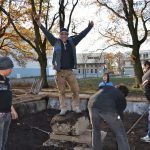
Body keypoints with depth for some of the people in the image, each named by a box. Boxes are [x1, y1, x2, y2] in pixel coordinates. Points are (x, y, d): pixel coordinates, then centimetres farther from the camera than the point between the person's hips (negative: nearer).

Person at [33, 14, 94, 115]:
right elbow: (47, 34, 0)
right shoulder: (56, 42, 3)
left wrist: (89, 27, 3)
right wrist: (39, 24, -7)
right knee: (62, 92, 6)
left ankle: (76, 107, 15)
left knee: (76, 90, 0)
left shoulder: (72, 42, 7)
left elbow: (81, 35, 8)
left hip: (70, 71, 2)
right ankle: (63, 109, 16)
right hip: (60, 72, -1)